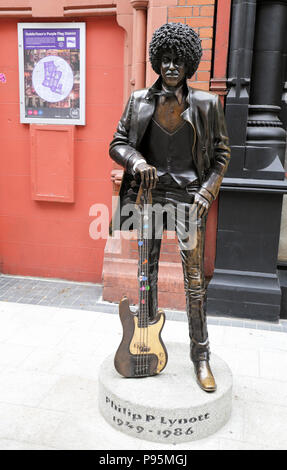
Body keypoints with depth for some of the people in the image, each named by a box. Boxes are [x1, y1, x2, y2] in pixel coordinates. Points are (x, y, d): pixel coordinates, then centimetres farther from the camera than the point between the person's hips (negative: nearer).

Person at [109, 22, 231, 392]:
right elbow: (118, 143, 6)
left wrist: (206, 193, -6)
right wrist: (138, 162, -15)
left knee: (194, 279, -1)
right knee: (146, 273, 11)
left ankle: (201, 356, 16)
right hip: (149, 194, 2)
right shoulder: (140, 101, 4)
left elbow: (221, 153, 6)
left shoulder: (206, 104, 0)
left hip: (188, 197, -2)